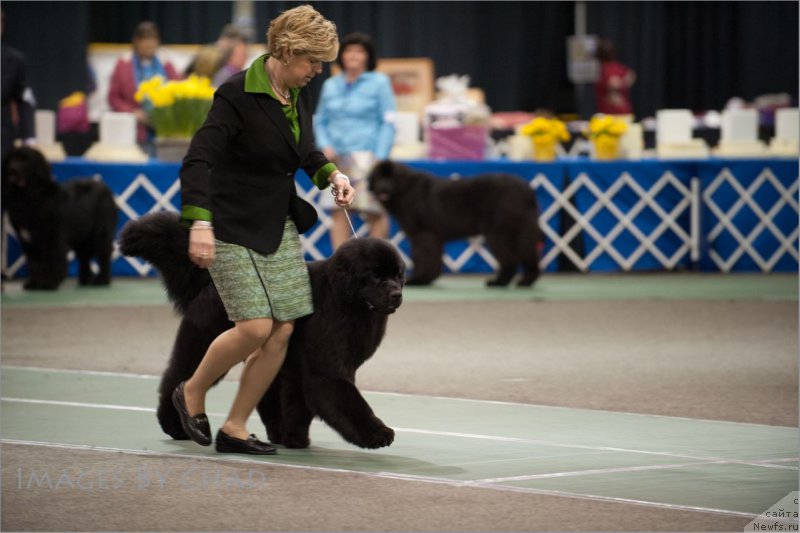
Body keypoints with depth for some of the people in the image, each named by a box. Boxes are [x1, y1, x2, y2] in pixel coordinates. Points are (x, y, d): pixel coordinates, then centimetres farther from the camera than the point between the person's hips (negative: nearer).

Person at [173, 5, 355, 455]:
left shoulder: (299, 95, 5)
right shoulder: (238, 95, -19)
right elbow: (198, 160, -26)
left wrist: (331, 174, 3)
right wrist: (200, 222, -38)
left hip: (280, 227, 8)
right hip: (233, 228, -8)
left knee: (282, 331, 0)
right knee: (255, 327, -15)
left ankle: (235, 428, 11)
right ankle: (193, 393, 11)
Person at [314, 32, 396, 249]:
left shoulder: (379, 82, 3)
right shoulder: (331, 85, 15)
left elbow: (388, 123, -1)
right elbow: (320, 120, 21)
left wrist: (379, 158, -11)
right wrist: (325, 146, 2)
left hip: (367, 156, -4)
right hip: (336, 158, 4)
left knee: (375, 212, -4)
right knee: (339, 213, -1)